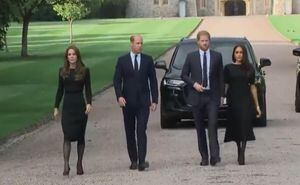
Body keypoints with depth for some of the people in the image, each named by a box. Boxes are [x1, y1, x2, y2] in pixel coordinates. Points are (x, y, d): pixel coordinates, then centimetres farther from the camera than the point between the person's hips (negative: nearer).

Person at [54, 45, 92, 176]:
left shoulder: (84, 71, 1)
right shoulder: (62, 71, 7)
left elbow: (88, 89, 0)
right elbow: (60, 90, 10)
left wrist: (89, 103, -14)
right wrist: (56, 107, 6)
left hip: (80, 105, -1)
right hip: (67, 105, 1)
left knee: (80, 136, 6)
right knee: (67, 136, -9)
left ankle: (79, 164, 17)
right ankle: (66, 165, -15)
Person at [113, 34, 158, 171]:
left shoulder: (148, 60, 6)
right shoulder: (122, 61, 4)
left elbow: (153, 80, 7)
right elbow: (117, 80, 2)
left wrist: (154, 100, 2)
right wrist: (119, 96, -14)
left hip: (143, 101, -1)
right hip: (128, 102, 1)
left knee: (141, 131, -12)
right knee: (130, 132, 6)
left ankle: (142, 161, -17)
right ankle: (133, 160, 15)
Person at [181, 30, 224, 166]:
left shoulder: (217, 56, 5)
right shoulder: (191, 57, 5)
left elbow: (221, 77, 9)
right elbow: (184, 75, 7)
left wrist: (221, 94, 4)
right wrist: (194, 84, -9)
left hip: (212, 96, -1)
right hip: (196, 96, 1)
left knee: (212, 125, -13)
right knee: (200, 128, 4)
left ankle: (214, 156, -16)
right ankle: (204, 157, 11)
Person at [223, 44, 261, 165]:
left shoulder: (249, 69, 8)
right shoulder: (228, 68, 5)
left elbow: (252, 87, 10)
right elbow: (225, 86, 4)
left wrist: (257, 105, 8)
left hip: (246, 101, 0)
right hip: (233, 101, 0)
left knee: (245, 127, -10)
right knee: (236, 128, 4)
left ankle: (242, 155, -13)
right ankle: (240, 153, 21)